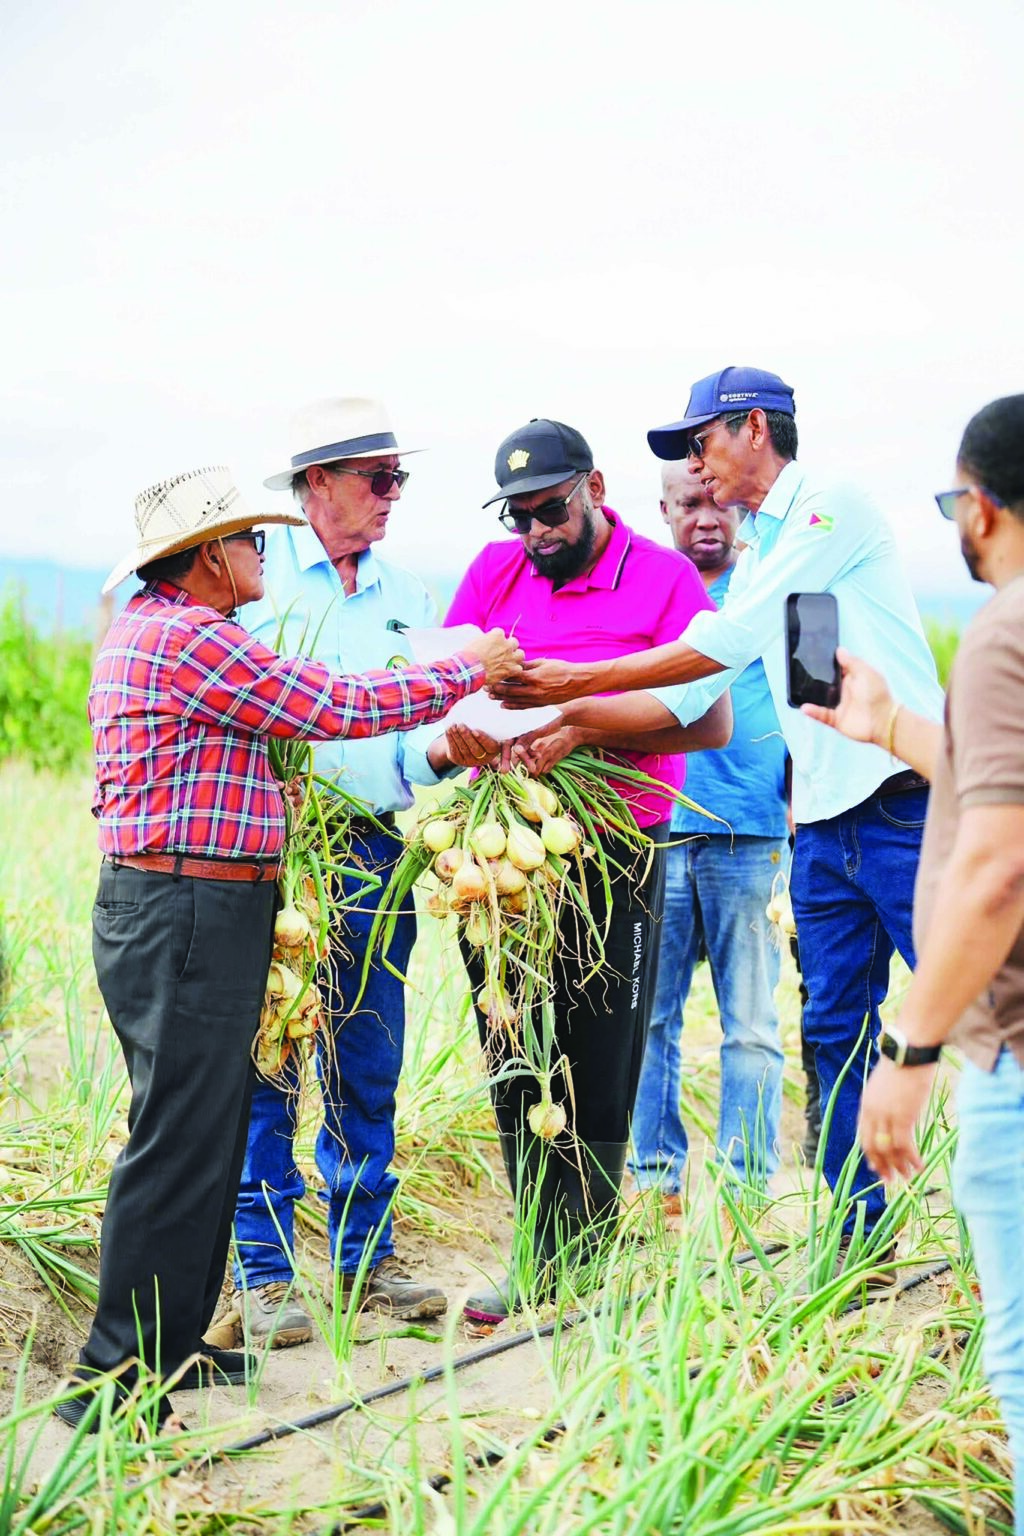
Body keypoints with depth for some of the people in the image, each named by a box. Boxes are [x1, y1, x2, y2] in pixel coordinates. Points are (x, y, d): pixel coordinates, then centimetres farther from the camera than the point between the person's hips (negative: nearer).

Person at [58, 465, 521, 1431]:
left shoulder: (138, 632, 19)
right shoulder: (189, 638, -14)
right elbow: (338, 710, -14)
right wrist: (467, 670, -3)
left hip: (166, 907, 11)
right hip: (185, 914, -11)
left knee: (206, 1133, 14)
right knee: (178, 1142, -8)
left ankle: (172, 1345, 22)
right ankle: (116, 1379, -4)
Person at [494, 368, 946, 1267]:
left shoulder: (832, 510, -7)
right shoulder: (760, 554, 20)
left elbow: (724, 643, -13)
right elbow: (693, 693, 18)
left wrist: (576, 682, -9)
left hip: (905, 804, -9)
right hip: (825, 822, 9)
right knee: (835, 1029, 8)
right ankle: (861, 1232, 16)